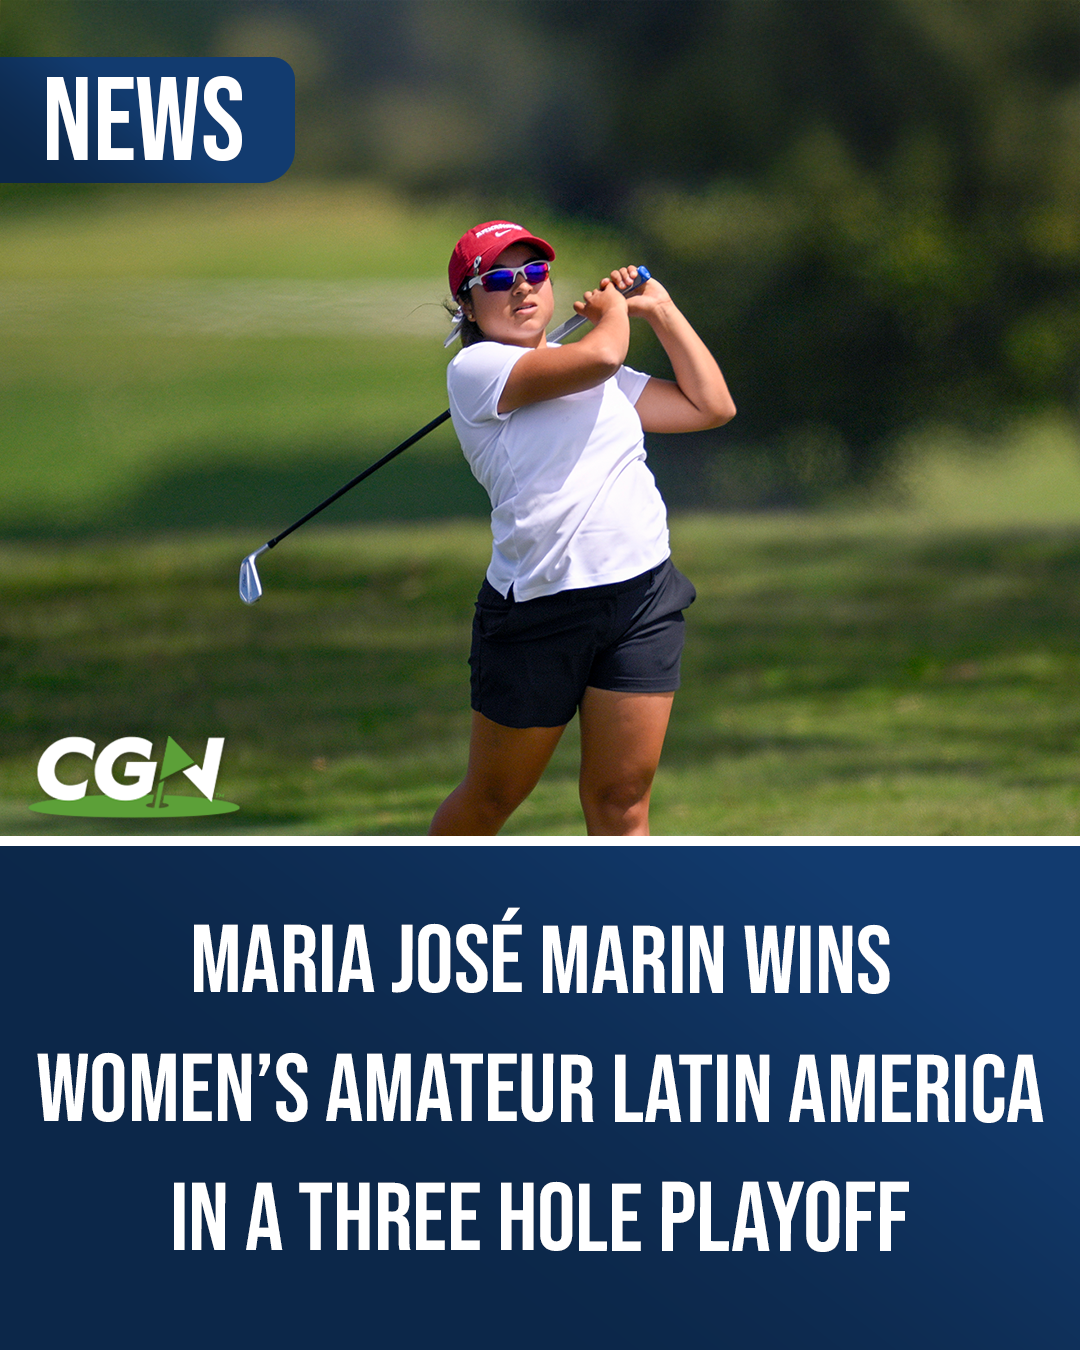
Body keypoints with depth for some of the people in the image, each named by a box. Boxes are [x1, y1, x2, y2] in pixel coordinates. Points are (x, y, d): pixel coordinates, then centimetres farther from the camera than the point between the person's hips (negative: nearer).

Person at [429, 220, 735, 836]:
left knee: (621, 801, -1)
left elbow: (711, 405, 19)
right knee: (492, 797, 7)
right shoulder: (475, 369, -4)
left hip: (643, 595, 5)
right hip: (538, 612, -5)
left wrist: (662, 310, 17)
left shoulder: (606, 383, 20)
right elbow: (599, 357, -17)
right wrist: (613, 312, 5)